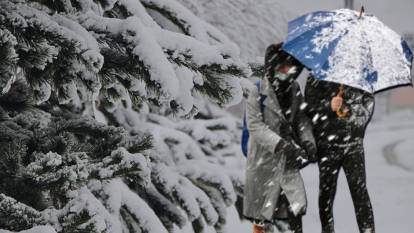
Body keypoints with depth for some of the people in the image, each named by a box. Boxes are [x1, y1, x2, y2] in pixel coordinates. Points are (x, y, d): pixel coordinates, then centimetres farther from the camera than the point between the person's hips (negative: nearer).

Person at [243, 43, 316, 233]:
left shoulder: (294, 90, 6)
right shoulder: (258, 93, -10)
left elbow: (302, 119, 6)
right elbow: (255, 126, -17)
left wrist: (308, 142, -14)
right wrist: (282, 145, -27)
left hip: (289, 163, 4)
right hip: (265, 160, -4)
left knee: (295, 210, -2)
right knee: (262, 217, 4)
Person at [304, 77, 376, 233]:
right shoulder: (316, 79, 1)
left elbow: (369, 100, 13)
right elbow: (309, 106, -3)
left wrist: (360, 119, -3)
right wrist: (328, 106, -20)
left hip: (353, 144, 0)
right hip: (327, 145, 0)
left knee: (360, 190, -5)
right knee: (326, 190, 7)